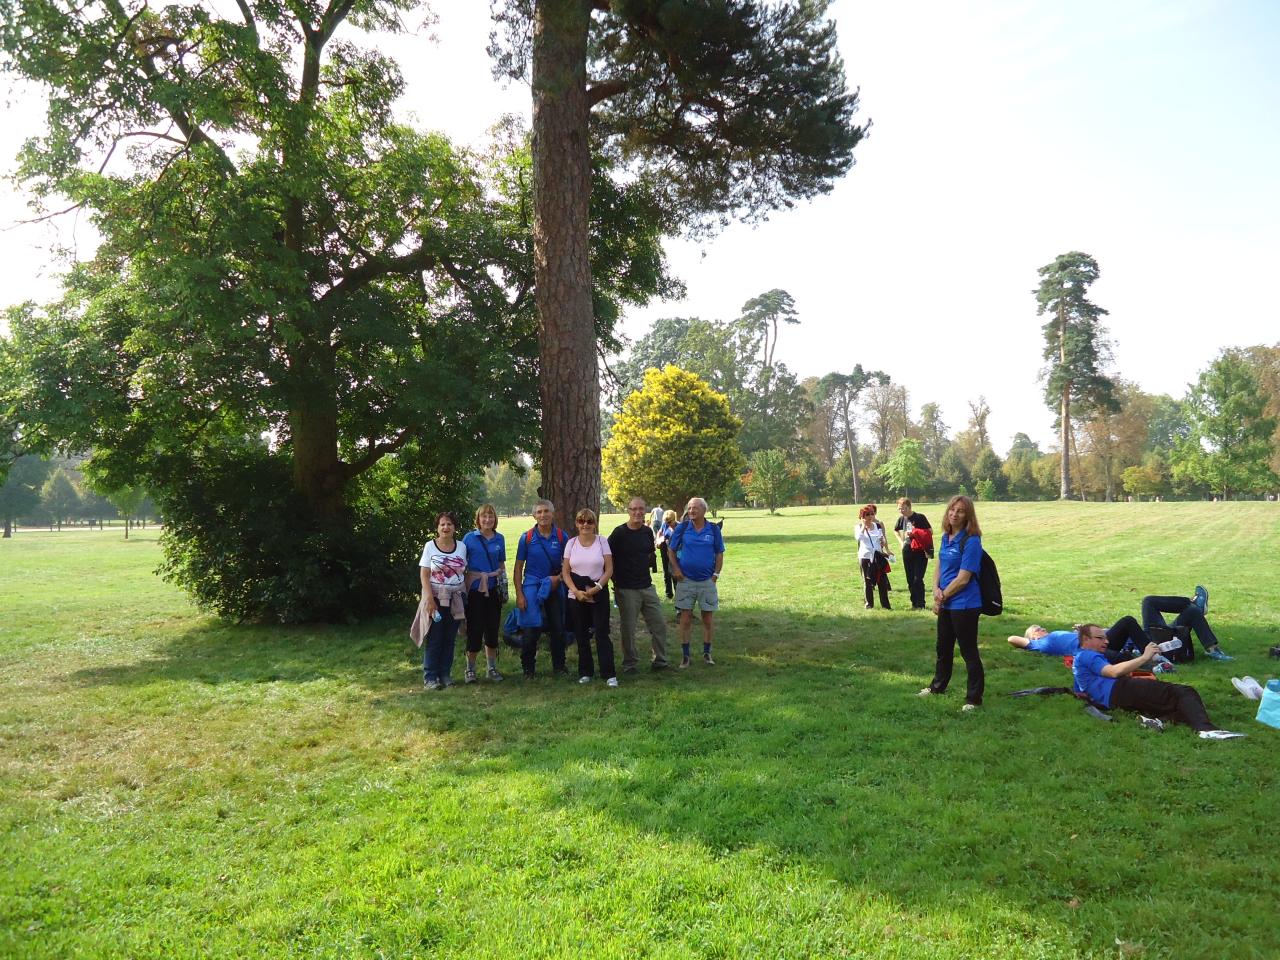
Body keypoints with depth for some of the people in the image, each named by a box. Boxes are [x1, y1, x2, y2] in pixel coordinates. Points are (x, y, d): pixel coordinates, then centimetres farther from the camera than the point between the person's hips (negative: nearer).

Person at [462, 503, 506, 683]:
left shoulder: (499, 539, 8)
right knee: (475, 629, -2)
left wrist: (499, 574, -3)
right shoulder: (470, 538, -1)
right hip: (474, 589, -3)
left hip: (494, 590, 3)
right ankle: (470, 669, 12)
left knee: (493, 629, 7)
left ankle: (492, 668, 19)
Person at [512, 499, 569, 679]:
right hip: (532, 587, -2)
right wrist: (519, 594, -6)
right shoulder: (527, 537, -3)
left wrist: (558, 577, -10)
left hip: (555, 587, 2)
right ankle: (528, 669, 12)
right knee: (530, 630, -4)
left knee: (558, 629, 9)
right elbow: (518, 568, 0)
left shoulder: (561, 536, 0)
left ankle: (559, 666, 25)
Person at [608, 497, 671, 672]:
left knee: (659, 625, 6)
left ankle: (659, 661, 19)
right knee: (628, 629, 3)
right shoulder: (619, 532, -10)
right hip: (626, 590, -5)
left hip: (647, 587, 5)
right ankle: (629, 664, 16)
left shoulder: (647, 532, 7)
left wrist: (646, 566, 10)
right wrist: (616, 580, -6)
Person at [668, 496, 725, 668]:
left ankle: (707, 653, 21)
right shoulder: (682, 528, -3)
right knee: (685, 619, 3)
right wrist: (676, 569, -6)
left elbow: (719, 553, 6)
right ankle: (685, 655, 12)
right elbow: (671, 550, 4)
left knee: (708, 619, 6)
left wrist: (716, 573, -2)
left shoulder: (713, 530, -1)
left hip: (707, 581, 1)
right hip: (686, 580, -1)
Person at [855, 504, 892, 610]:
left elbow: (882, 540, 14)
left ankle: (885, 604, 6)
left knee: (882, 581, 0)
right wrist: (863, 526, -17)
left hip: (878, 557, 3)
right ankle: (869, 604, 13)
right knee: (868, 582, 4)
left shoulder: (878, 526, 7)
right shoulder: (860, 527, -2)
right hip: (865, 557, -3)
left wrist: (885, 551, 5)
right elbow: (859, 537, -23)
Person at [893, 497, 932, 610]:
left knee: (918, 579, -8)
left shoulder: (920, 517, -10)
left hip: (920, 552, -5)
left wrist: (916, 534, -19)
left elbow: (930, 532, -10)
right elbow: (896, 530, 26)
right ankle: (914, 603, 18)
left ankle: (920, 604, -1)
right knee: (910, 579, 9)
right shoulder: (902, 519, 6)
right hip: (907, 551, 6)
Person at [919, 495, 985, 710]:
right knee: (943, 647, 24)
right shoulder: (946, 537, 6)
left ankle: (974, 698, 15)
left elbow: (963, 579, -20)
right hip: (945, 604, 9)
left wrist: (943, 596, -9)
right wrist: (936, 590, -5)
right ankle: (937, 686, 43)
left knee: (969, 652, 2)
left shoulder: (971, 541, -19)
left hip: (965, 605, -9)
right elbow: (938, 566, 12)